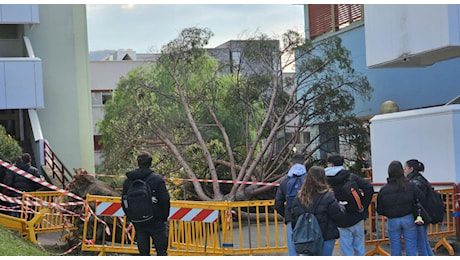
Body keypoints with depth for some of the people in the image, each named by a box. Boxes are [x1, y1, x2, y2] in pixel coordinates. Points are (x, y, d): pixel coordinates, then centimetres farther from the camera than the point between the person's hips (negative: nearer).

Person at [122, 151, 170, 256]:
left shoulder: (128, 181, 3)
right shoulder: (157, 179, -10)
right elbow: (165, 200, -10)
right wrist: (164, 218, 3)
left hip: (138, 223, 4)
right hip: (156, 222, -4)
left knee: (143, 252, 9)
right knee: (161, 250, 2)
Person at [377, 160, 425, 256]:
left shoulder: (383, 190, -7)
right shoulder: (410, 186, -7)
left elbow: (380, 210, -3)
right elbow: (422, 199, -10)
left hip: (392, 221, 0)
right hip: (408, 219, 0)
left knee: (395, 249, 10)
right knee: (411, 247, 8)